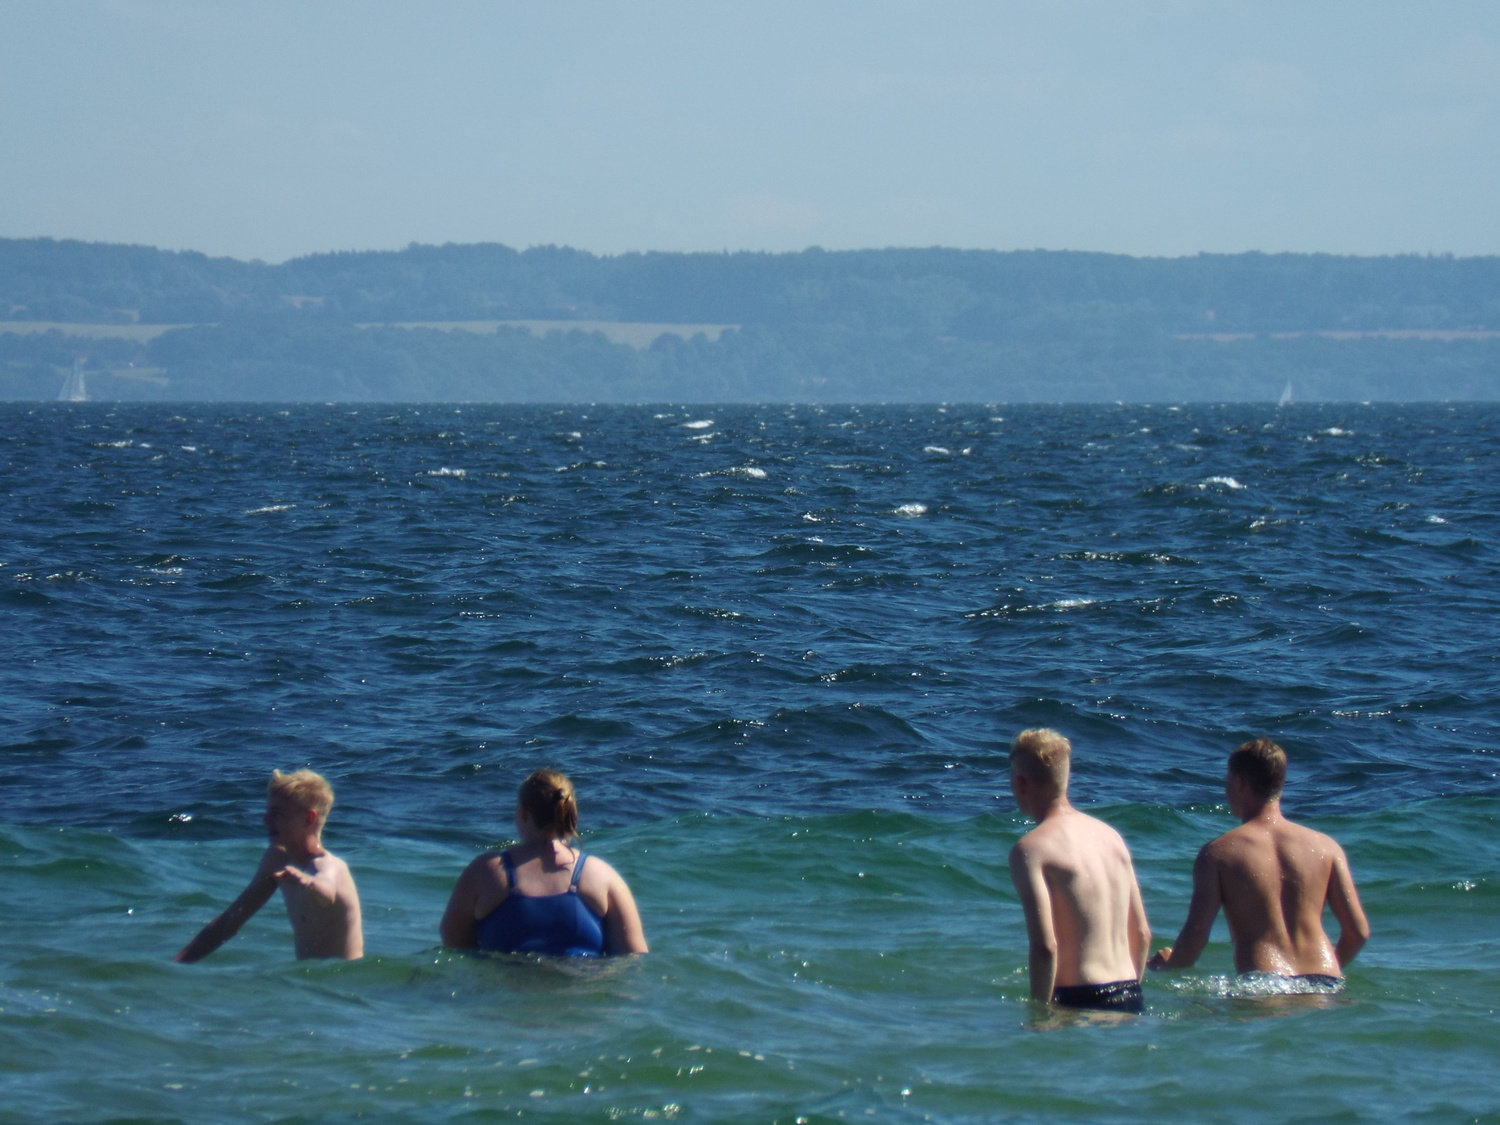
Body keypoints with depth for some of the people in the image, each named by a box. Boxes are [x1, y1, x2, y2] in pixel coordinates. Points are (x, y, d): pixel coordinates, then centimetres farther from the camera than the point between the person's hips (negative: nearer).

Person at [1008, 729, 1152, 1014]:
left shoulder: (1030, 849, -8)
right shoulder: (1110, 835, 14)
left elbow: (1045, 947, -17)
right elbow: (1142, 934, 17)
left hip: (1079, 1001, -7)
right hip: (1130, 997, 7)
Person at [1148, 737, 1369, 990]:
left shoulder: (1218, 853, 4)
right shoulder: (1325, 846, 11)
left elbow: (1196, 936, -1)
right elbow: (1359, 931, 10)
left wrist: (1168, 966, 21)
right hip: (1325, 984, 3)